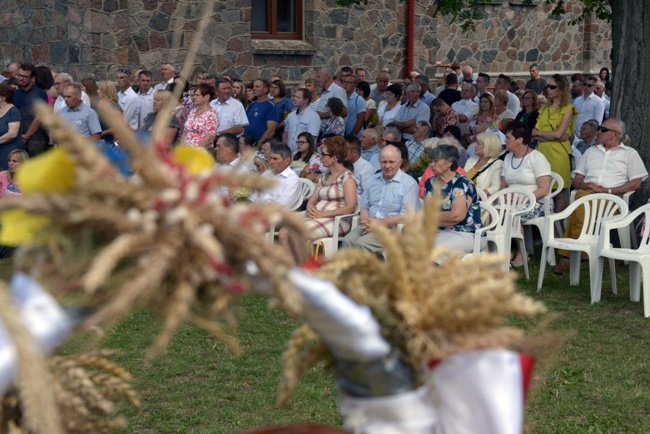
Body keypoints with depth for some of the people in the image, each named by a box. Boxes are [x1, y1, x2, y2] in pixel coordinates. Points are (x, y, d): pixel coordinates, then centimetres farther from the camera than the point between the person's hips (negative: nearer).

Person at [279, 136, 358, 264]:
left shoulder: (347, 177, -5)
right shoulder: (325, 175, 20)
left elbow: (350, 208, -15)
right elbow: (312, 200, 23)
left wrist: (322, 214, -16)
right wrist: (310, 210, -2)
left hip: (337, 221, -8)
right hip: (318, 218, 8)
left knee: (296, 232, -29)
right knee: (283, 233, -15)